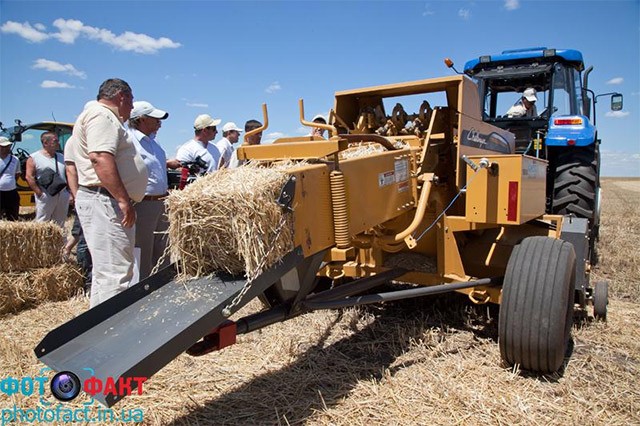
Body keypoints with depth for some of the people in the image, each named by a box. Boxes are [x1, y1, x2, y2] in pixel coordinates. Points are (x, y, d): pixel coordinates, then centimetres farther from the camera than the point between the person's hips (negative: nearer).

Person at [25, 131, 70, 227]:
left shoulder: (61, 157, 14)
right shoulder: (34, 158, -3)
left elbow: (68, 175, 17)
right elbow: (29, 177, -9)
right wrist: (40, 193, -14)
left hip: (63, 197, 6)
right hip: (46, 198, -5)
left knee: (60, 225, 12)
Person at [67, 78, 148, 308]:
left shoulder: (104, 117, 25)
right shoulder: (101, 115, -8)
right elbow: (100, 158, -22)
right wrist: (124, 200, -25)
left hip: (109, 202, 11)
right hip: (105, 201, -11)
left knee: (107, 271, 15)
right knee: (113, 272, -13)